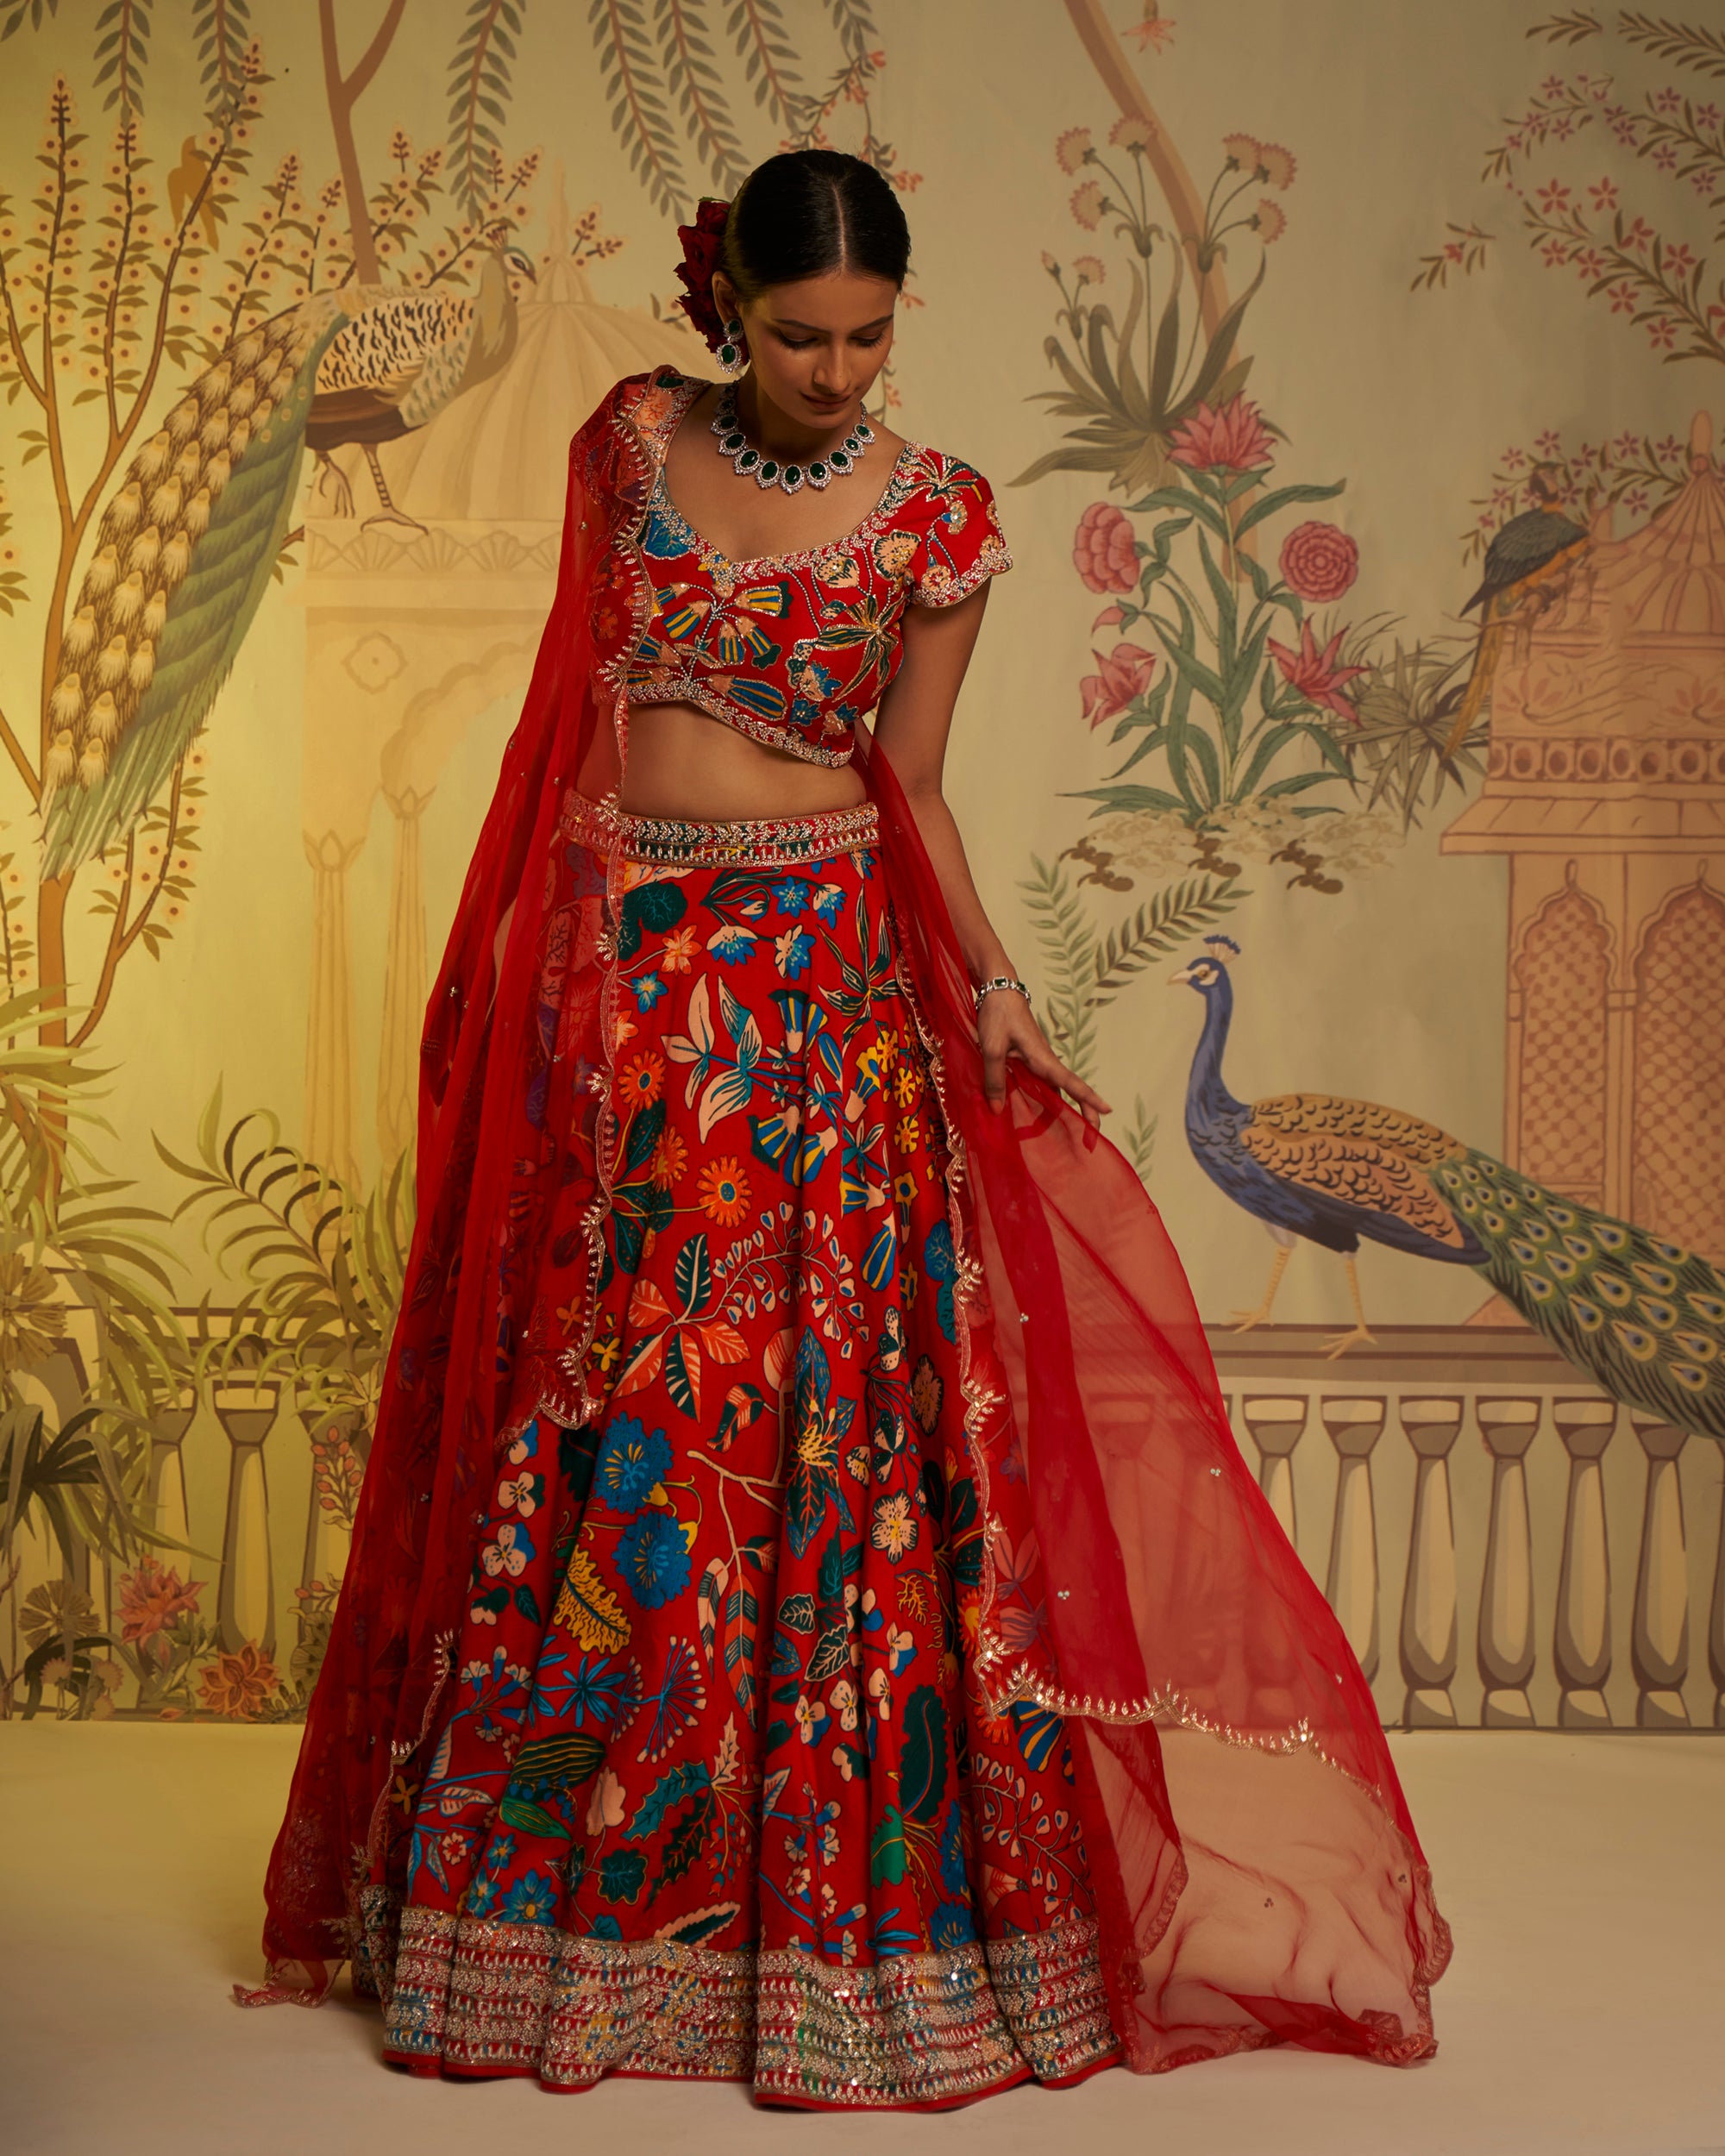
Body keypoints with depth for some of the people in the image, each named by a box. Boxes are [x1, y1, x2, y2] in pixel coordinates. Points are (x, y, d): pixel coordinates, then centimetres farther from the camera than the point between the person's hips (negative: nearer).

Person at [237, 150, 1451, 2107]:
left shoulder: (932, 516, 0)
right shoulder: (633, 443, 4)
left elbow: (912, 788, 5)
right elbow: (575, 701, 12)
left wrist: (992, 986, -7)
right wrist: (506, 962, 10)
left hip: (824, 983, -2)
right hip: (614, 972, 2)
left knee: (820, 1413, -2)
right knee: (581, 1418, 4)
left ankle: (828, 1890, 10)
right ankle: (562, 1877, 18)